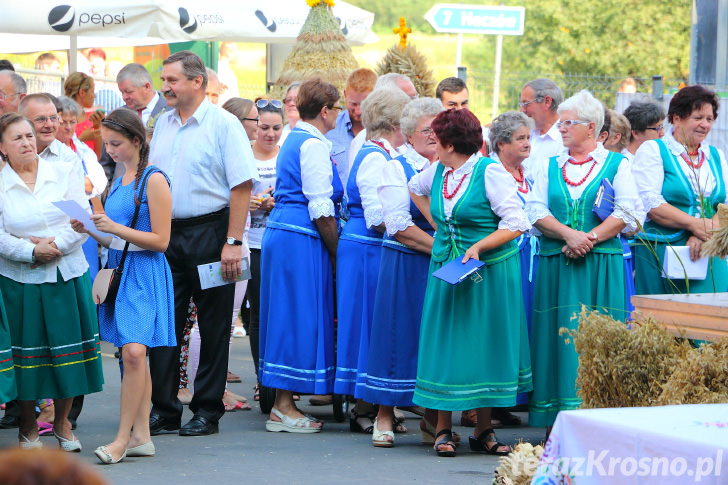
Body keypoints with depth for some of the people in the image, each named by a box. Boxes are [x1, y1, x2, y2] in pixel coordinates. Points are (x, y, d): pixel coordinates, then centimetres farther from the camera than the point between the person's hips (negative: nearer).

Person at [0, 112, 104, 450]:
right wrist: (32, 251, -17)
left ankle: (62, 422, 20)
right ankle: (28, 425, 18)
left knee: (67, 350, 5)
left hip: (67, 277, 2)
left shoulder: (64, 174, 4)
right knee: (28, 349, 2)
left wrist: (56, 245, -14)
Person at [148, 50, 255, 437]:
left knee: (213, 326, 2)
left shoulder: (223, 124, -7)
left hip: (210, 232, -6)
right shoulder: (163, 124, 13)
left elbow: (242, 185, -12)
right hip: (167, 233, 6)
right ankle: (163, 411, 10)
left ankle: (207, 412, 9)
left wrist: (233, 242, -18)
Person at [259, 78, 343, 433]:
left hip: (280, 231, 10)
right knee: (300, 316, -6)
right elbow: (321, 209, -17)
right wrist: (337, 253, -10)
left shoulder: (294, 139, 18)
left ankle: (282, 404, 13)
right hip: (302, 241, -10)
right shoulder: (314, 144, -12)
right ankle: (284, 409, -5)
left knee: (288, 317, 11)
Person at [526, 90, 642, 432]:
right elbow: (536, 212, 4)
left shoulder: (617, 165, 8)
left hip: (602, 266, -2)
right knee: (559, 336, -2)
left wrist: (588, 239, -14)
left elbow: (627, 213, -3)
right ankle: (558, 422, 0)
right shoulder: (548, 167, 16)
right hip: (556, 266, 2)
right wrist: (568, 234, -13)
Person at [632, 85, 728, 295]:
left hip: (708, 256, 4)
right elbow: (650, 204, -10)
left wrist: (704, 235, -13)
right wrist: (694, 224, -18)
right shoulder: (652, 150, 2)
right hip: (660, 252, -4)